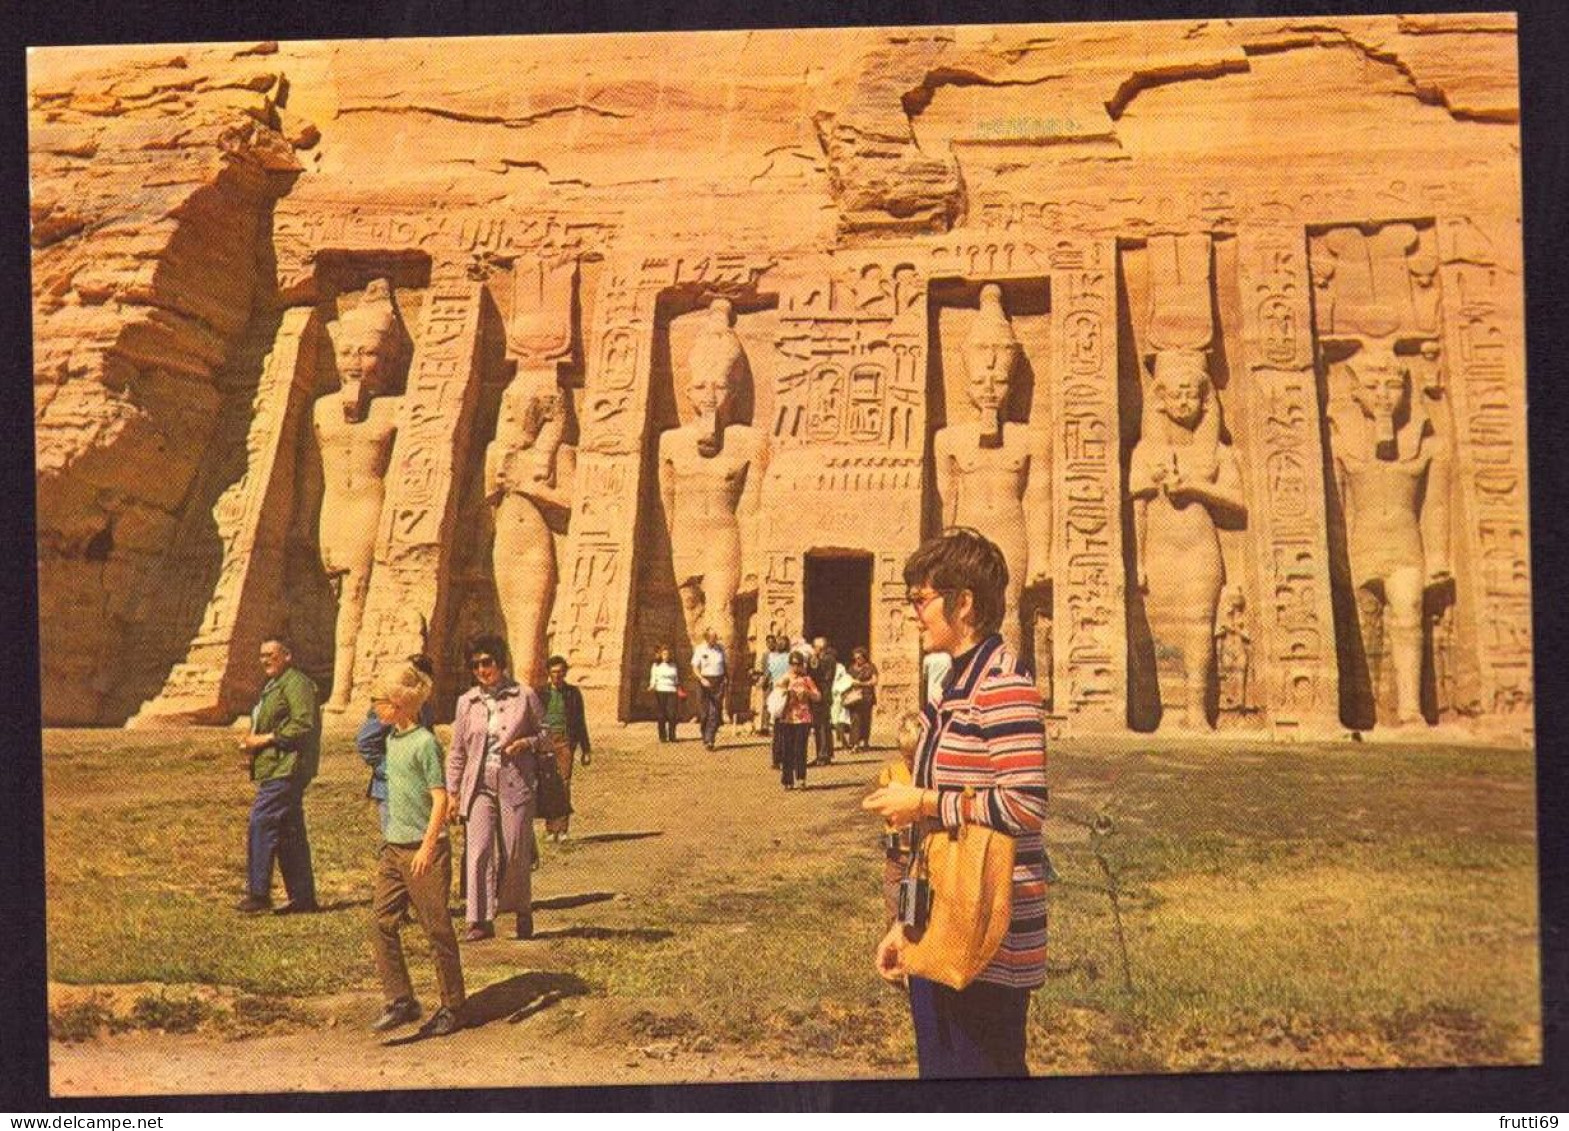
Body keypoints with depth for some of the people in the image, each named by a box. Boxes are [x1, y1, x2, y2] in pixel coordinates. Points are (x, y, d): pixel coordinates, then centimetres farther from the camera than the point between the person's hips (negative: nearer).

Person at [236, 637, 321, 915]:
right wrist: (252, 742, 13)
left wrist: (266, 738, -17)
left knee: (261, 824, -12)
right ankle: (303, 897, 13)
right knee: (290, 833, 10)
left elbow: (303, 725, -20)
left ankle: (258, 893, -8)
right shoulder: (272, 686, 23)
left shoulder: (296, 683, -10)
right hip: (274, 769, 11)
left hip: (285, 769, -11)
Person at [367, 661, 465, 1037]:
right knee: (381, 923, 1)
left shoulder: (425, 742, -14)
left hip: (423, 850, -8)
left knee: (437, 929, 2)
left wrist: (427, 847, -22)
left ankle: (452, 1008, 13)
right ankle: (400, 1000, 8)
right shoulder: (393, 739, 11)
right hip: (394, 848, 8)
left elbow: (440, 798, -17)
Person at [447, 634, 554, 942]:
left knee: (516, 854, 3)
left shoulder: (525, 696, 2)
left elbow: (550, 738, 8)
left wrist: (527, 743, -11)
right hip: (479, 786, 2)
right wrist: (452, 793, 10)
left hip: (516, 785, -2)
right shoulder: (466, 702, 9)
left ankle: (522, 910, 25)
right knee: (478, 851, -9)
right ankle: (480, 921, -5)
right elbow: (457, 753, 14)